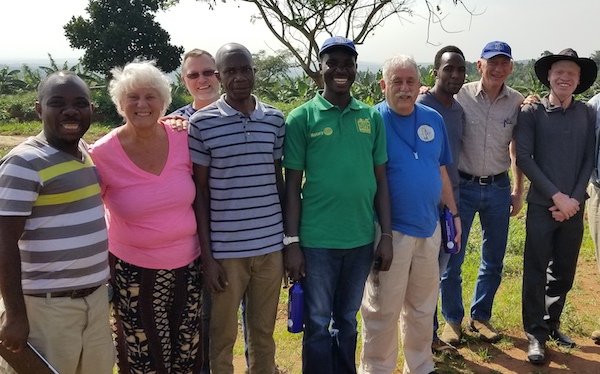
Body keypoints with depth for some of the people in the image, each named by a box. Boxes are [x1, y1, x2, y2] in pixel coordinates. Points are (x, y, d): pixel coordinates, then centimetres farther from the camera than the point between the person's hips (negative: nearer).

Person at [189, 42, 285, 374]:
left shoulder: (275, 120, 4)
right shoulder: (201, 123, -5)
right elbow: (199, 193, -3)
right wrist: (207, 256, -6)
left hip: (271, 245, 3)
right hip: (226, 249, -2)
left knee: (263, 333, 16)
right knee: (223, 336, 11)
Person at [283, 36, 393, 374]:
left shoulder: (372, 117, 4)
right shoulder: (302, 118, -4)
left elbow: (381, 180, 7)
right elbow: (292, 184, -4)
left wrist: (387, 236, 4)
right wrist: (292, 242, -6)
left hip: (362, 239, 3)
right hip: (317, 241, -3)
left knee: (348, 320, 19)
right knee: (318, 324, 11)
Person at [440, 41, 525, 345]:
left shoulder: (517, 103, 1)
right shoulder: (460, 96, -8)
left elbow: (517, 150, 9)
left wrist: (518, 191, 11)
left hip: (498, 188, 3)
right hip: (463, 186, -3)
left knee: (494, 261, 12)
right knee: (451, 258, 4)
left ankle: (481, 316, 31)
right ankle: (452, 319, 23)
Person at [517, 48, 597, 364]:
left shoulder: (587, 114, 4)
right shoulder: (532, 112, -4)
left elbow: (589, 160, 5)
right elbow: (524, 158, -8)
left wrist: (575, 198, -7)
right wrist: (556, 195, -12)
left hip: (573, 206, 3)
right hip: (542, 205, -3)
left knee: (564, 272, 13)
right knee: (536, 272, 2)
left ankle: (552, 324, 31)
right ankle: (535, 334, 15)